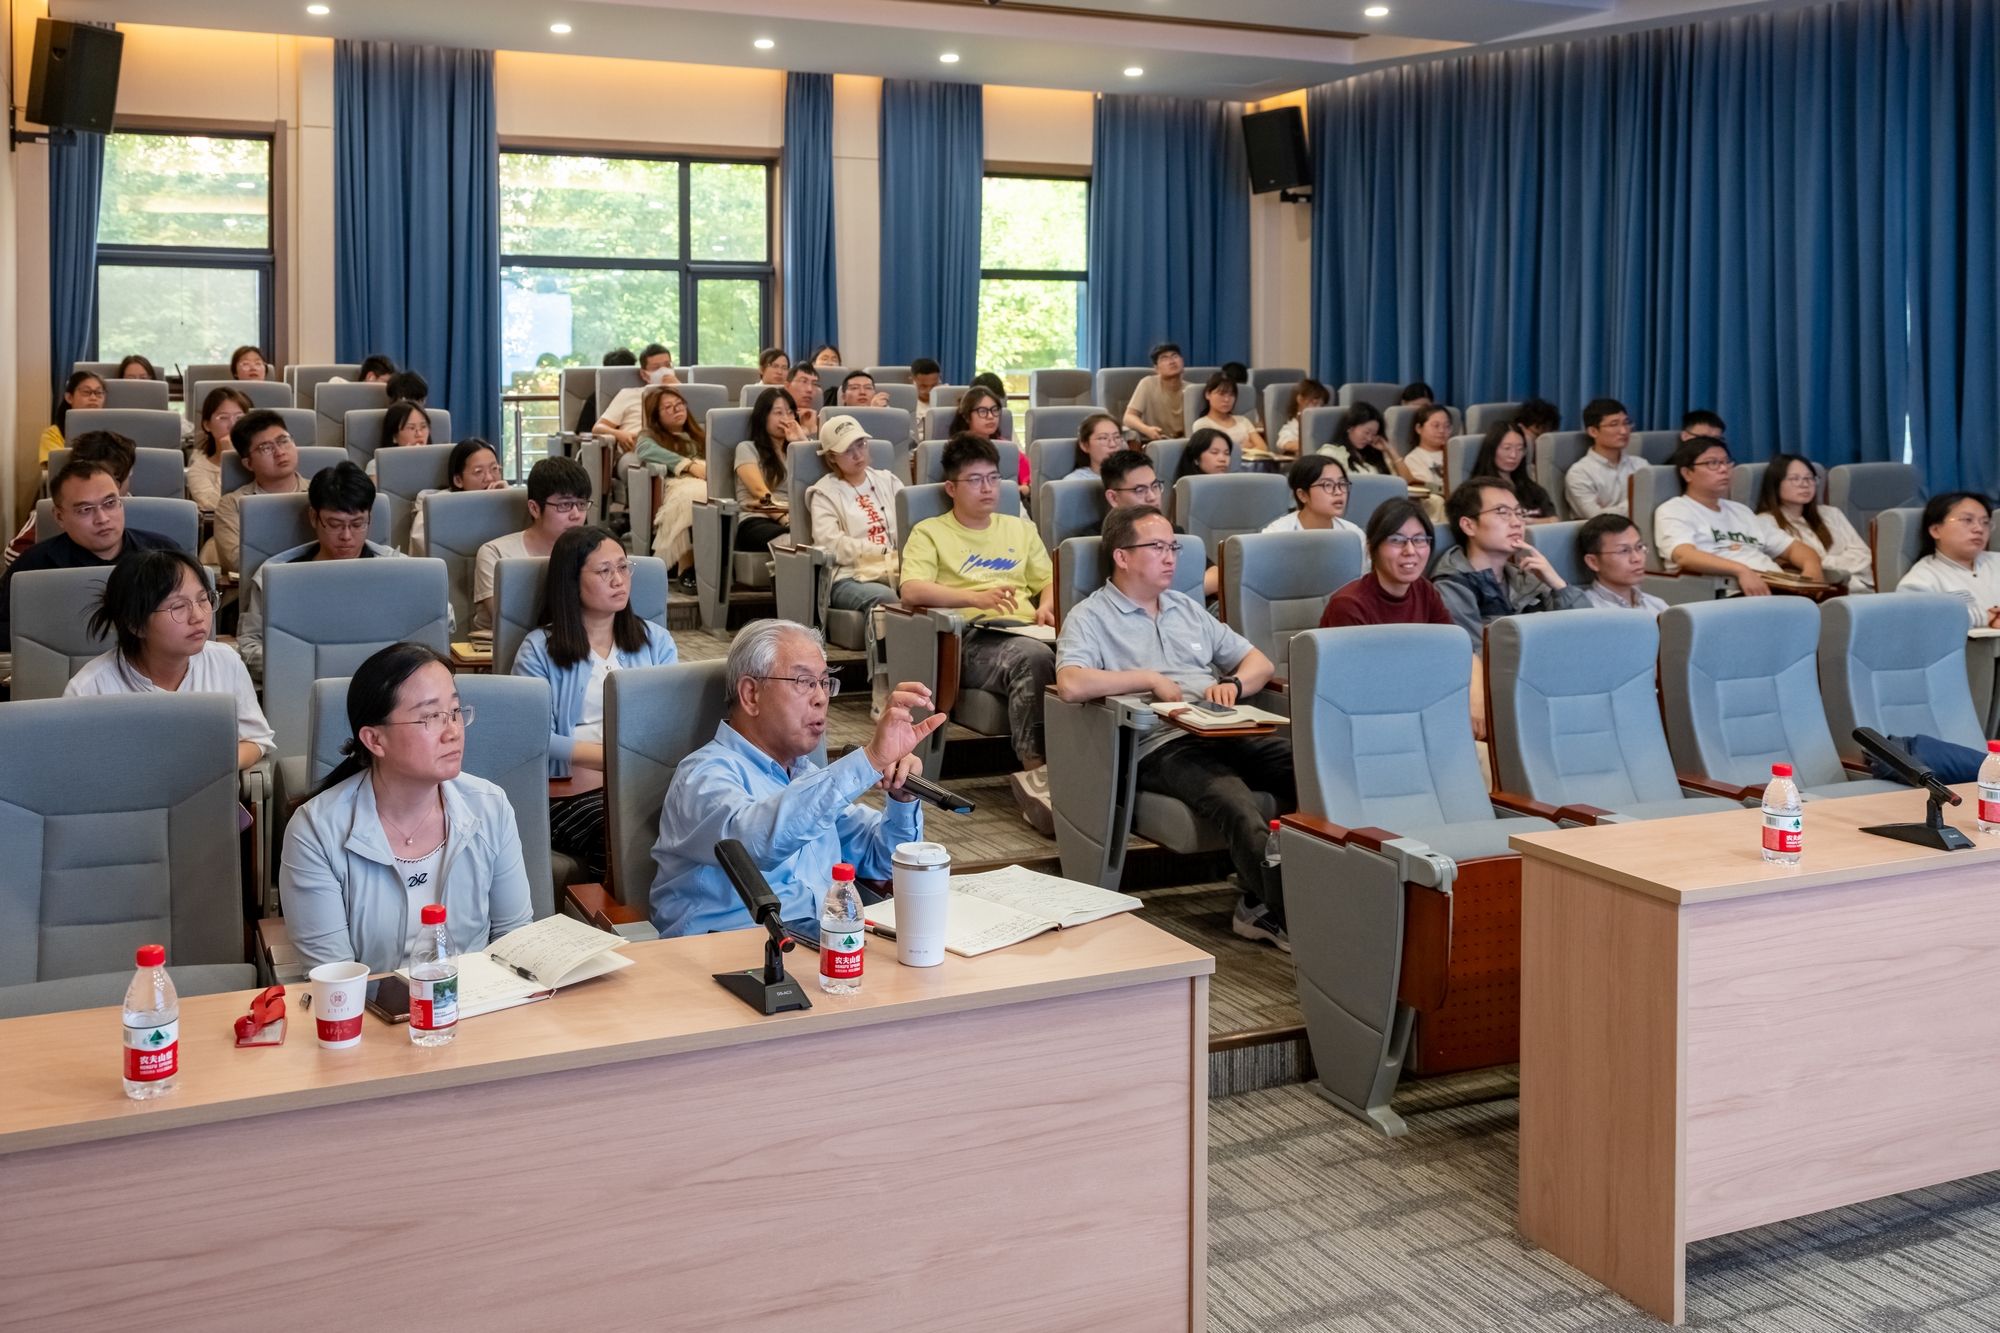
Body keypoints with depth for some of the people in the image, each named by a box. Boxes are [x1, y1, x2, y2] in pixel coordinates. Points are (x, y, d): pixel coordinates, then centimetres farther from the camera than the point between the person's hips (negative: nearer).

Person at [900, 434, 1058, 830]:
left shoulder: (1020, 528, 31)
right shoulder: (930, 533, 14)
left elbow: (1048, 580, 28)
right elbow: (911, 590, -3)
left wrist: (1047, 605, 3)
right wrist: (977, 597, -16)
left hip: (1027, 631, 4)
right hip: (972, 640, -4)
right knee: (1033, 656, -39)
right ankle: (1035, 772, -39)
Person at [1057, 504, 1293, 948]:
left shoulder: (1188, 609, 28)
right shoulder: (1090, 617, 7)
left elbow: (1259, 662, 26)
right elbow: (1070, 684, -13)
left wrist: (1234, 684, 3)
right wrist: (1151, 679, -6)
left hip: (1224, 734, 6)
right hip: (1159, 748, -6)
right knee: (1235, 801, -35)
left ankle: (1261, 905, -21)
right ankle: (1287, 915, -28)